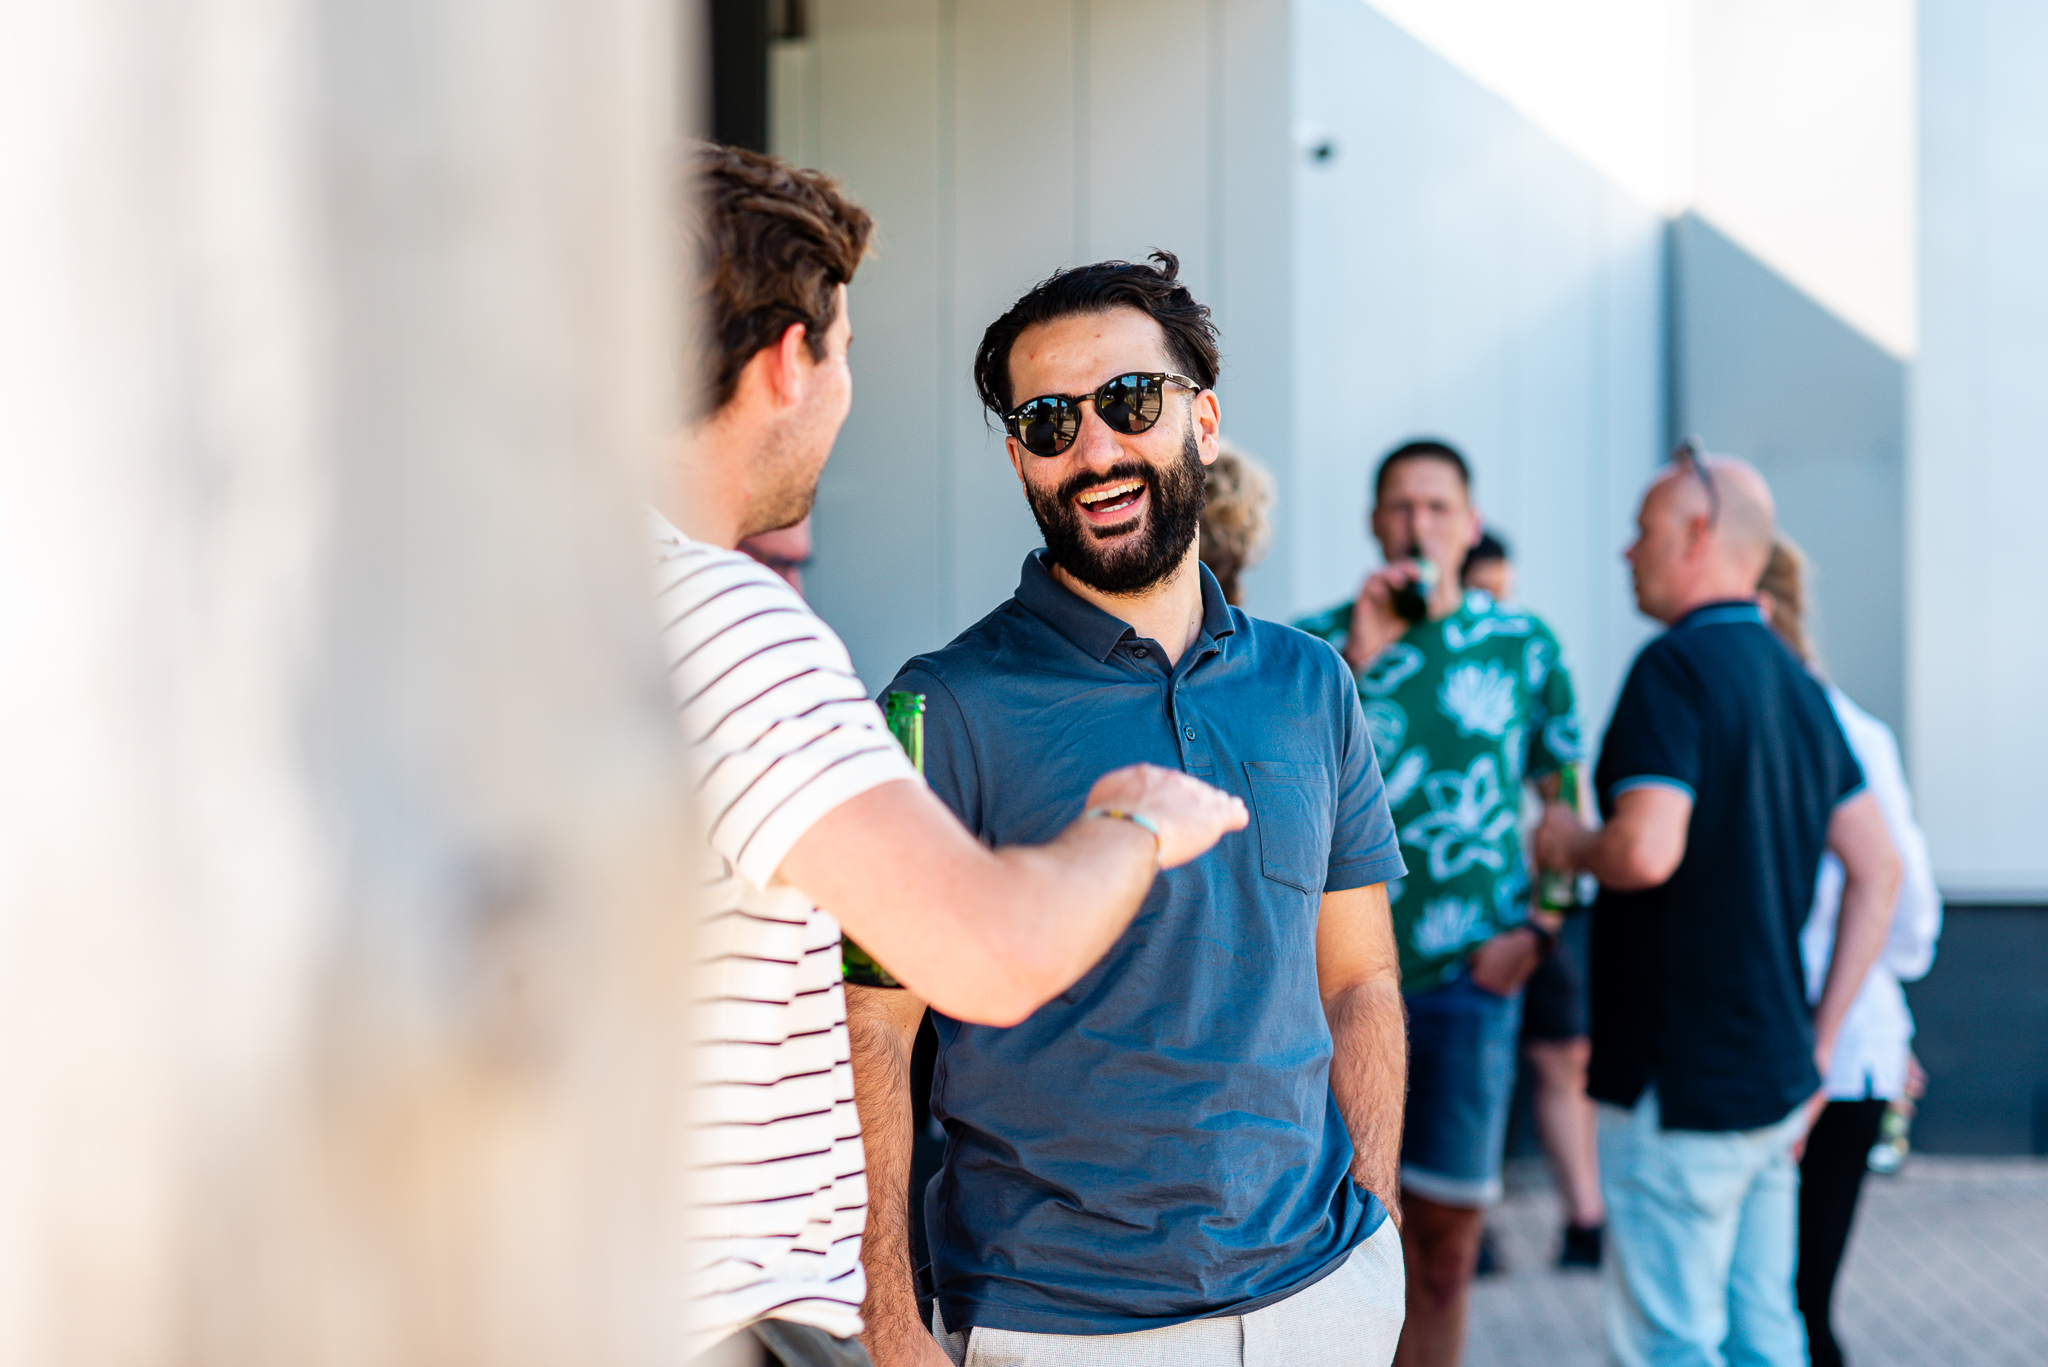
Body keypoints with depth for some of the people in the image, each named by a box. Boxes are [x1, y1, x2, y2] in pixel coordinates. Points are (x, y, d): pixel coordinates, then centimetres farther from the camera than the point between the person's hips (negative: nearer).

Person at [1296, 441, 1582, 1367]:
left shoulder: (1523, 646, 6)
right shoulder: (1318, 641, 4)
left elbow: (1567, 798, 12)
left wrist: (1537, 927, 0)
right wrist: (1359, 653, -14)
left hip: (1468, 977, 1)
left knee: (1445, 1241, 7)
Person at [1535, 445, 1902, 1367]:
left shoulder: (1676, 667, -14)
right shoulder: (1797, 685, 13)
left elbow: (1647, 850, -27)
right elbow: (1877, 869, 14)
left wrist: (1570, 845, -5)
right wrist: (1818, 1041, 15)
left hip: (1681, 1083, -9)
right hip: (1774, 1081, 9)